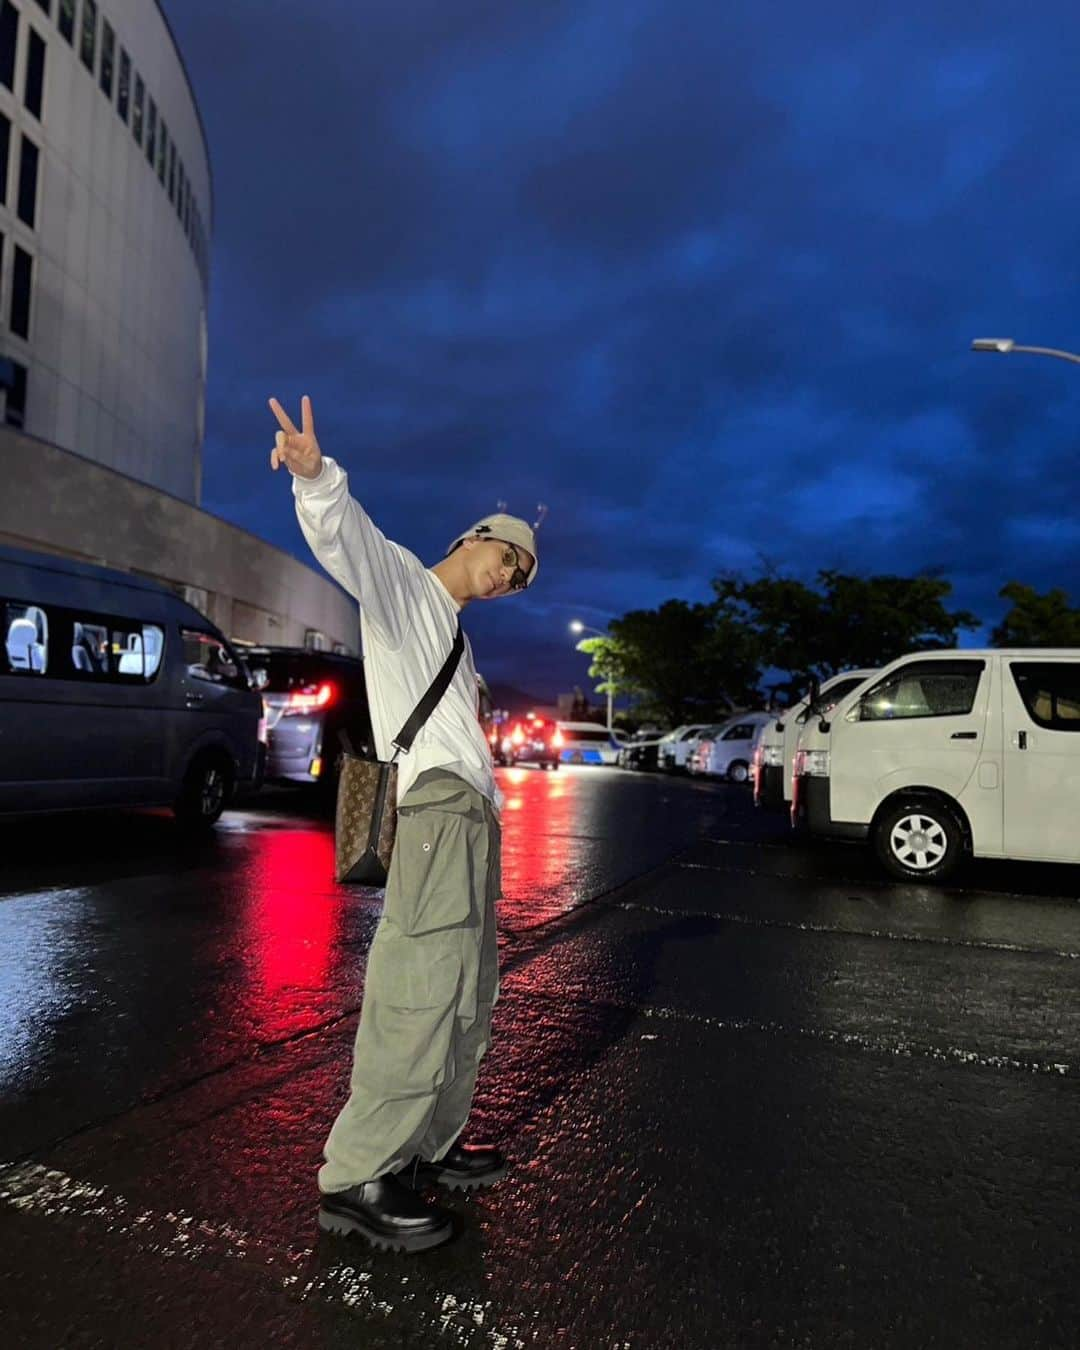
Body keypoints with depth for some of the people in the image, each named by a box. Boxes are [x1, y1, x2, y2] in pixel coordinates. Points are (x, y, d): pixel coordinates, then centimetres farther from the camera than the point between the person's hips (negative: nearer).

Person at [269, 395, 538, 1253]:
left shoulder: (452, 632, 29)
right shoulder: (401, 578, 3)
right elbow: (347, 538, -19)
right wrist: (318, 478, -38)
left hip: (472, 812, 10)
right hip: (434, 805, -10)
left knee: (468, 996, 13)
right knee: (422, 991, -12)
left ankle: (431, 1144, 25)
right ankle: (357, 1176, -1)